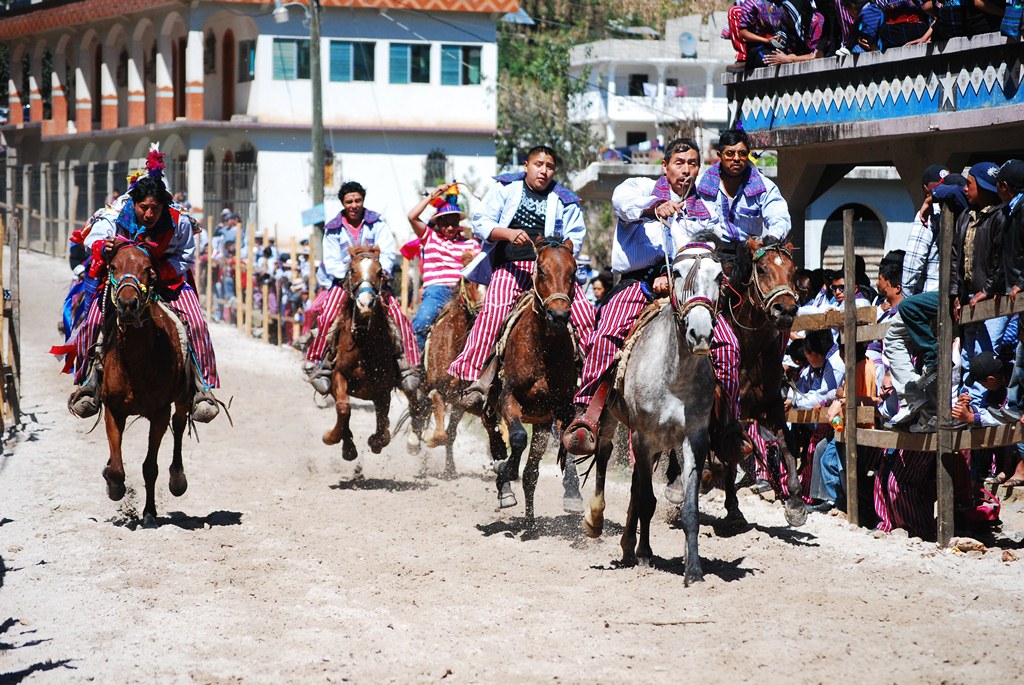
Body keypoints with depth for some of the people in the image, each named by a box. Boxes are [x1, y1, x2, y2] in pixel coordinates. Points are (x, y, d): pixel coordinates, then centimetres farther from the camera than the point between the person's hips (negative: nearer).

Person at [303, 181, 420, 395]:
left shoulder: (377, 223, 4)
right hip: (344, 281, 0)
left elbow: (388, 252, -4)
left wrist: (381, 271, -22)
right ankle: (316, 364, -13)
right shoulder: (333, 229, 5)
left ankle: (409, 365, -14)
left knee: (399, 316, -19)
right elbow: (331, 261, 0)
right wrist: (347, 276, -17)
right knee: (327, 317, -24)